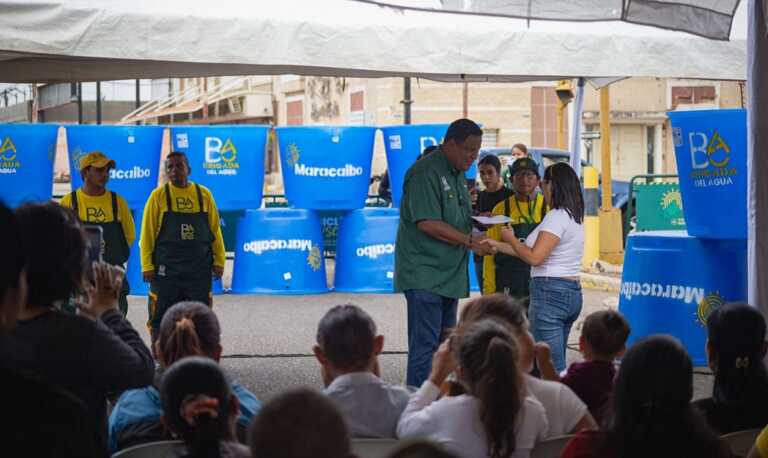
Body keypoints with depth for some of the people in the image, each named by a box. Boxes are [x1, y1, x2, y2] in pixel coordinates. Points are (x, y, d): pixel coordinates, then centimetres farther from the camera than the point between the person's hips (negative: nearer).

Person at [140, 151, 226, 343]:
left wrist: (219, 261, 4)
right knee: (161, 320, 2)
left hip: (199, 269, 2)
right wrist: (147, 266, -6)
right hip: (166, 270, -2)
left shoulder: (204, 194, 6)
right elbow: (147, 233, 0)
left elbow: (215, 230, 9)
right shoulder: (158, 196, 1)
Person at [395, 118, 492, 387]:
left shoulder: (457, 174, 16)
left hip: (449, 273, 10)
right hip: (424, 275, -10)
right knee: (425, 345, -10)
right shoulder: (426, 173, -15)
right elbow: (427, 223, -22)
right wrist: (471, 241, -20)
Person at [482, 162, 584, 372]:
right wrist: (497, 245, 21)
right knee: (557, 365, 11)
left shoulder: (557, 216, -12)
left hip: (550, 292, -10)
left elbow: (534, 257, -17)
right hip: (572, 292, 10)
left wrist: (510, 238, 0)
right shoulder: (574, 217, 17)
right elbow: (538, 251, 18)